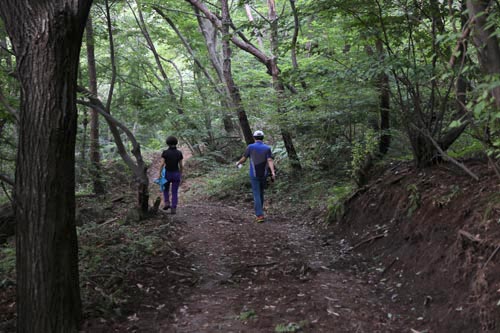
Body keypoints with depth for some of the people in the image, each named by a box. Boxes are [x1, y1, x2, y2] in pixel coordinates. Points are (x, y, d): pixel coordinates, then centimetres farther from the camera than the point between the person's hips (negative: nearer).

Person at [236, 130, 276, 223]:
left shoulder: (250, 147, -5)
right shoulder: (267, 148, 1)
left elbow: (244, 158, 4)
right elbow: (270, 161, -13)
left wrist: (238, 163, 25)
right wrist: (273, 172, -23)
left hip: (254, 175, -3)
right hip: (263, 175, 3)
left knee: (256, 195, -3)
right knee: (261, 193, 18)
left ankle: (260, 215, -13)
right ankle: (259, 212, 29)